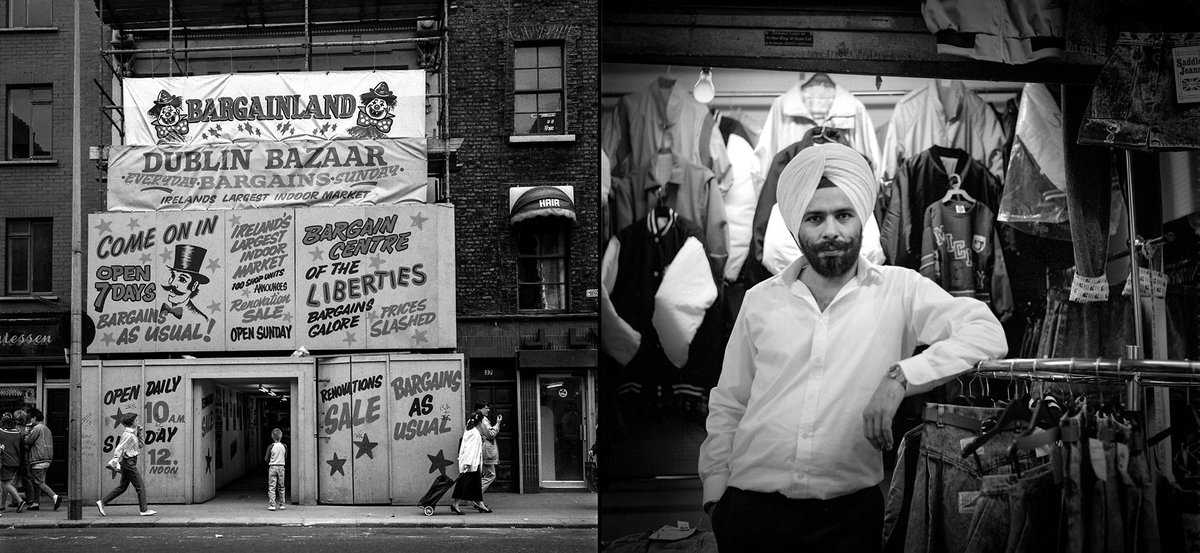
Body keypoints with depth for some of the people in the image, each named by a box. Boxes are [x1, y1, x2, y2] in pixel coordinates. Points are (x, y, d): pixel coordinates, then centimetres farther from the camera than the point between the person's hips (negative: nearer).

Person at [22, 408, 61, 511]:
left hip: (38, 460, -9)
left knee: (39, 482, -8)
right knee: (36, 481, 15)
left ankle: (55, 496, -20)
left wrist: (26, 435, 12)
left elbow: (28, 441, -8)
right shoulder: (46, 429, 17)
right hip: (47, 459, 9)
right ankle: (35, 503, 17)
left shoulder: (37, 428, -10)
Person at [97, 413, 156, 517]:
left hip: (128, 463, 10)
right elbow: (119, 448, -20)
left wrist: (139, 434, 9)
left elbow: (141, 445, 20)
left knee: (122, 487, 15)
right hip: (129, 462, -10)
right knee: (140, 487, -5)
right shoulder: (128, 435, -15)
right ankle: (144, 510, -2)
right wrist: (115, 461, -28)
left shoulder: (133, 434, 14)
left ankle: (102, 502, 19)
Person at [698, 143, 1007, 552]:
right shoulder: (760, 300, 7)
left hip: (848, 516, -1)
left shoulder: (900, 290, 0)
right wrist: (715, 490, 6)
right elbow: (727, 406, 12)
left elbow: (988, 334, -10)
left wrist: (901, 376, -20)